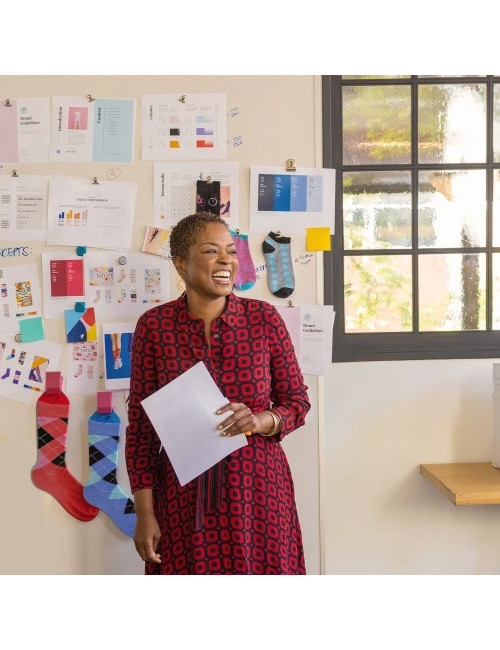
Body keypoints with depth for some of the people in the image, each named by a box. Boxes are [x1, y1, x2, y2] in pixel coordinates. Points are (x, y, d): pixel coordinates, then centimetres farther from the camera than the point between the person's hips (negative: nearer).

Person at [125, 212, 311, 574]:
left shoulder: (264, 318, -3)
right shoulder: (154, 326, -4)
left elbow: (298, 402, 4)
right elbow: (140, 426, 0)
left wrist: (258, 420, -17)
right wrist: (144, 514, -2)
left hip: (257, 490, 1)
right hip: (184, 499, 0)